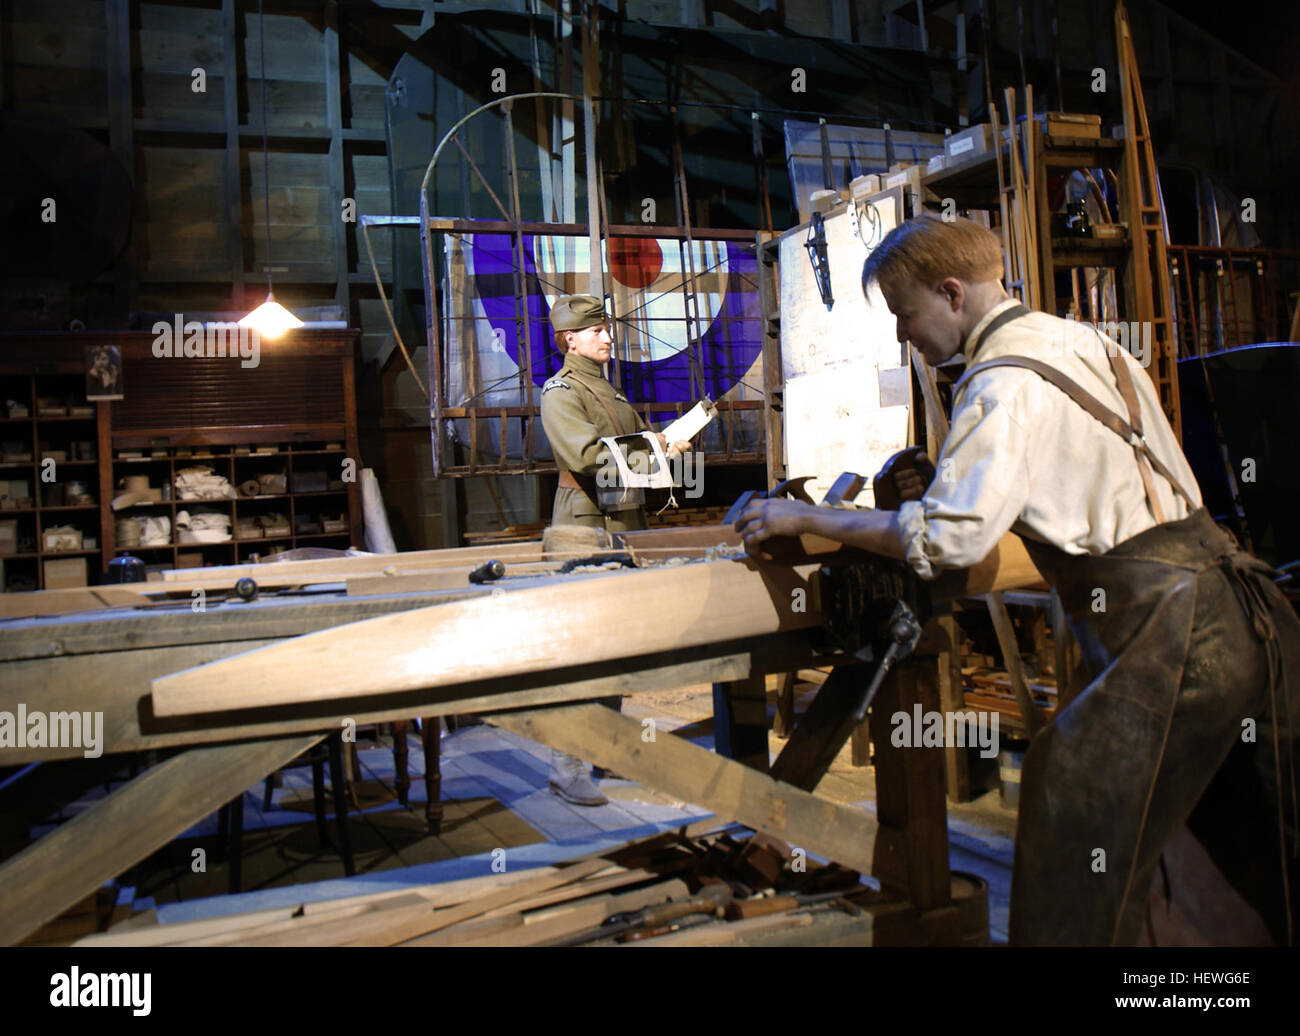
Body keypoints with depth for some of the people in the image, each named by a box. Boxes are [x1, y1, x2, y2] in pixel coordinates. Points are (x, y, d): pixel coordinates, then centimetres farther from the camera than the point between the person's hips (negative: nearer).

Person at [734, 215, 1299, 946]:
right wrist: (952, 486, 22)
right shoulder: (1084, 341, 14)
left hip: (1162, 633, -9)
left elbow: (951, 535, -22)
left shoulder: (1005, 381, -13)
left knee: (1079, 884, -1)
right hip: (1227, 603, 9)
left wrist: (806, 518, -13)